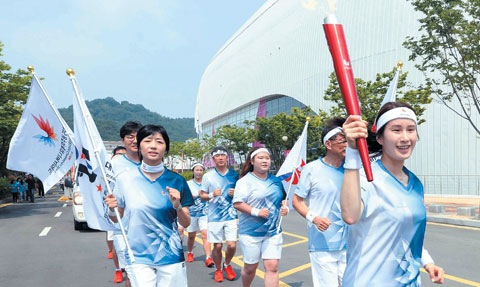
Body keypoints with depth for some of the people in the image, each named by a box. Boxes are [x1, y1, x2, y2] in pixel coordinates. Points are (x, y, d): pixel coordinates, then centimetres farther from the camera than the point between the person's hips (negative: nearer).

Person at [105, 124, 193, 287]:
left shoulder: (176, 181, -4)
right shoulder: (125, 179, -3)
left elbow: (186, 223, -1)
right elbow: (117, 219, 7)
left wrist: (178, 206, -19)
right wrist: (112, 210, -14)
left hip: (170, 256, 0)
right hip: (138, 257, 0)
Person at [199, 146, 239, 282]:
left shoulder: (234, 175, 5)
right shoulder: (208, 176, 2)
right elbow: (202, 195, 5)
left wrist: (235, 193, -8)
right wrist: (212, 195, -15)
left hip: (231, 216, 1)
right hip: (214, 216, -1)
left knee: (232, 245, -6)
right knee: (217, 246, 4)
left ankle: (227, 265, 25)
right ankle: (218, 270, 30)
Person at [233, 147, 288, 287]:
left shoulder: (276, 180, 9)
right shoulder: (245, 181, -8)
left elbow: (283, 198, 23)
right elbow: (237, 203, -14)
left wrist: (285, 207, 1)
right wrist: (256, 212, -23)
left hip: (273, 232, 4)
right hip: (251, 232, -3)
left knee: (272, 267, -3)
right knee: (250, 268, 11)